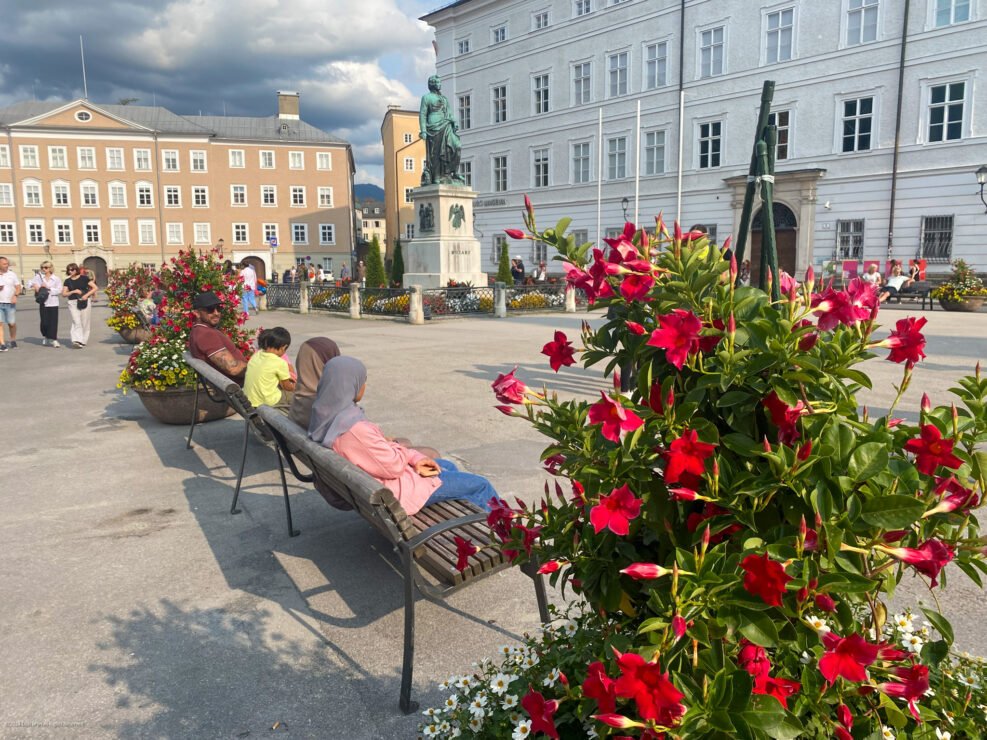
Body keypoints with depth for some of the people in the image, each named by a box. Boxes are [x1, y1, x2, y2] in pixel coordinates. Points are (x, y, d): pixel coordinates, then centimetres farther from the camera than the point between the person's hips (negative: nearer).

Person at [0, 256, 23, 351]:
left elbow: (18, 287, 6)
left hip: (10, 303, 0)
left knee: (12, 323, 3)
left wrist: (15, 295, -12)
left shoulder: (12, 274, 5)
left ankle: (13, 341, 24)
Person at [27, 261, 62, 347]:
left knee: (53, 322, -4)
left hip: (53, 303, -1)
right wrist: (34, 285, -9)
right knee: (44, 322, 2)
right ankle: (45, 336, 25)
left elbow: (59, 290, -5)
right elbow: (29, 283, 12)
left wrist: (48, 287, -11)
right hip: (43, 303, 1)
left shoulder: (56, 279, 2)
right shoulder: (38, 277, 6)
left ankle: (53, 339, 0)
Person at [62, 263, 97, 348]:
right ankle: (77, 340, -20)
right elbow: (64, 294, 6)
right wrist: (74, 291, -10)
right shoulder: (67, 281, 9)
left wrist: (86, 295, -14)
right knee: (76, 322, -11)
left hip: (85, 302, -1)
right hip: (73, 303, 1)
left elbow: (95, 288, -2)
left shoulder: (84, 278, 1)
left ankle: (83, 341, 15)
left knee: (85, 322, 3)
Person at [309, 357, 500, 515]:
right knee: (481, 485, 2)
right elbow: (394, 466, -26)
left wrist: (415, 458, -4)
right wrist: (397, 446, -5)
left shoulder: (329, 416, -3)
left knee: (448, 466, 28)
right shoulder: (354, 430, -35)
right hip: (395, 491, -10)